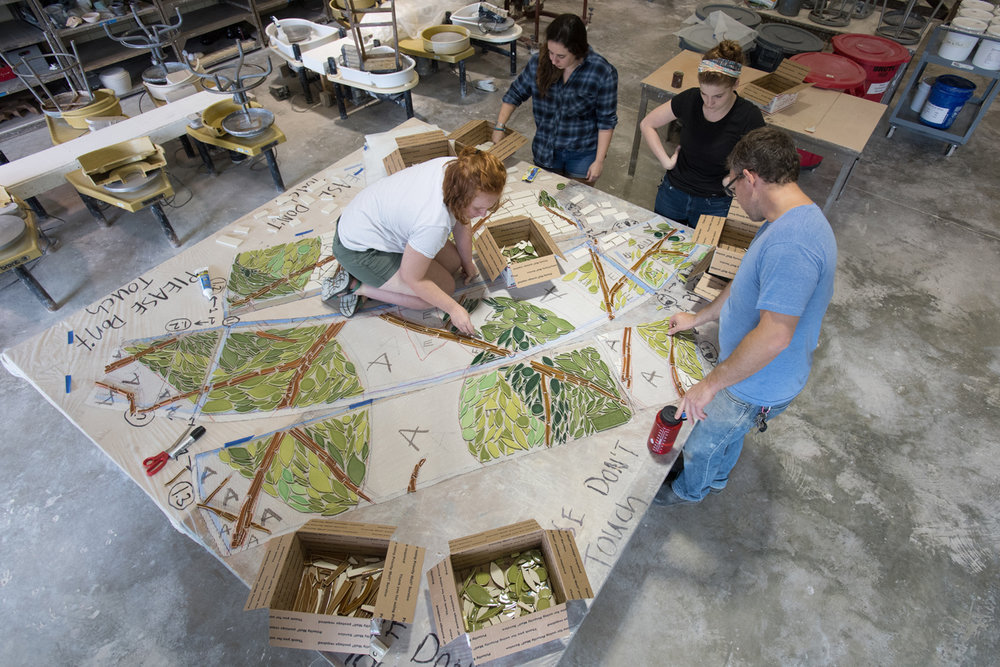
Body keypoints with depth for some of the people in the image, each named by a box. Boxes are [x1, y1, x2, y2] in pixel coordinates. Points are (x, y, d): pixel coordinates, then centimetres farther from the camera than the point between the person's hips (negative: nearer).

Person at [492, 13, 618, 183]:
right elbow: (515, 94, 3)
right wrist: (499, 127, -3)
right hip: (545, 150, 3)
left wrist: (599, 160, -14)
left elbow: (606, 120, -13)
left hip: (583, 155, -3)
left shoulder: (603, 73, -20)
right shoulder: (539, 62, -11)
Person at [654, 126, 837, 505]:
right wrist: (698, 318, 19)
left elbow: (774, 336, -38)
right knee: (727, 433, 33)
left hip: (757, 386, -8)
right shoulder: (787, 220, -1)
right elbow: (748, 285, 12)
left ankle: (688, 488, 48)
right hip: (747, 367, 9)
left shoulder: (791, 244, -37)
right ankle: (716, 476, 60)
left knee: (703, 441, 18)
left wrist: (711, 383, -29)